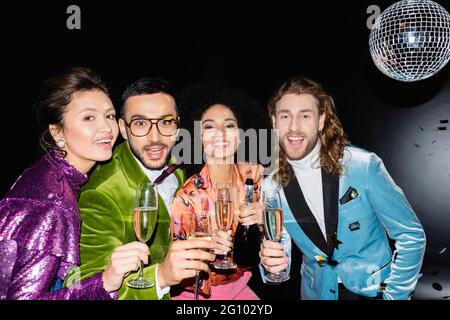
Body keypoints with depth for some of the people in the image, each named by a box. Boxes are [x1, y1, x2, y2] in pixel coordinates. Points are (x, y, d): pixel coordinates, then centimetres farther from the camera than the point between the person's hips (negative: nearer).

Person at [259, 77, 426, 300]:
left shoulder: (364, 166, -20)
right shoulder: (270, 188, -13)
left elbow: (411, 236, -12)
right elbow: (279, 251, -3)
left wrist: (395, 296, -13)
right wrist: (270, 262, -24)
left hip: (375, 289, -2)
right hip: (317, 292, 2)